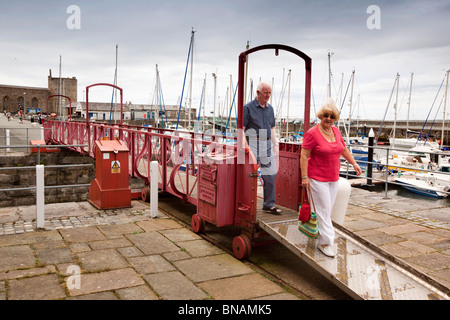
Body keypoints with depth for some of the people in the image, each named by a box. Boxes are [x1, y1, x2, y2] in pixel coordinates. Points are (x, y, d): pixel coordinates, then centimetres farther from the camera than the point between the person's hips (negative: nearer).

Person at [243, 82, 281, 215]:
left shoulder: (270, 108, 14)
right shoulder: (248, 108, -5)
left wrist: (275, 145, 12)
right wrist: (247, 147, -16)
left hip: (267, 145, 6)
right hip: (252, 145, -6)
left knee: (271, 174, 4)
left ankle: (269, 204, 15)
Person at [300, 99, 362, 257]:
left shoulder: (336, 131, 8)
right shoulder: (312, 133, -14)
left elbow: (344, 149, 22)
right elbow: (304, 155, -16)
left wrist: (354, 164, 20)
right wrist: (304, 177, -19)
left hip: (333, 178, 7)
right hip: (317, 178, -7)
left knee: (327, 209, 14)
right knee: (324, 210, -5)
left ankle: (323, 240, 30)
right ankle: (325, 243, 4)